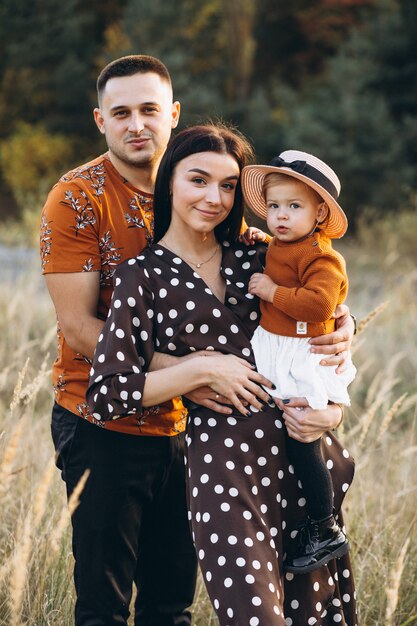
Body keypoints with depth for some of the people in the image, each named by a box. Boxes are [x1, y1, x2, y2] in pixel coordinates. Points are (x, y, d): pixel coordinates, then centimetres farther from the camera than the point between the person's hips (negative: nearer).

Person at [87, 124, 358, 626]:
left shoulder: (257, 257, 10)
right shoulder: (142, 277, 0)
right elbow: (106, 395, -6)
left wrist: (333, 410, -3)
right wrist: (204, 368, -11)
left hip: (303, 447, 4)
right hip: (221, 458, -4)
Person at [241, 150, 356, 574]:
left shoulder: (320, 258, -17)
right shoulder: (275, 249, 12)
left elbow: (318, 303, -31)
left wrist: (273, 291, -23)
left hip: (305, 360, -9)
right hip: (274, 356, 9)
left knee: (302, 442, -9)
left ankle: (325, 532, 2)